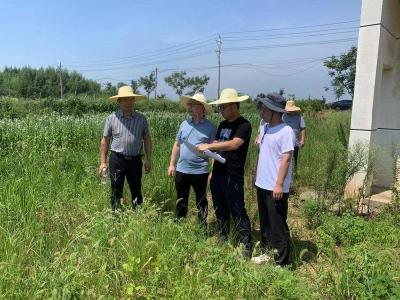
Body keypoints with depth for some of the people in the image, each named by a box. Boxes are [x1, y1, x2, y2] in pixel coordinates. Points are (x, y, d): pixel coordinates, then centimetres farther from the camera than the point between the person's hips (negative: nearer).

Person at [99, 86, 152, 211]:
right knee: (116, 192, 9)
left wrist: (148, 160, 3)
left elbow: (147, 139, 7)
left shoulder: (141, 119, 1)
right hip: (117, 159, -1)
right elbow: (105, 141, 1)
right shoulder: (112, 118, -3)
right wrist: (103, 162, -2)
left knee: (136, 191, 13)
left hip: (135, 160, 1)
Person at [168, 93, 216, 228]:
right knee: (181, 201, 17)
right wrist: (171, 164, 8)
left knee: (201, 202, 12)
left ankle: (203, 227, 27)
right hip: (181, 170, 4)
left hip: (200, 171, -4)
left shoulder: (210, 127, -6)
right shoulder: (184, 124, 5)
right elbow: (177, 145, 11)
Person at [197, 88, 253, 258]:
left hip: (233, 177, -8)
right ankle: (223, 241, 29)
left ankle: (246, 247, 10)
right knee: (220, 210, 16)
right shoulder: (222, 125, 13)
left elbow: (234, 144, -26)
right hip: (217, 174, 8)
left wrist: (208, 146, -24)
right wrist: (212, 172, 8)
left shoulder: (244, 125, -11)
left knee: (237, 212, -1)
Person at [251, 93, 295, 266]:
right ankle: (267, 252, 35)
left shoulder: (286, 131, -16)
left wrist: (279, 184, -21)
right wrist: (256, 176, 18)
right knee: (265, 223, 19)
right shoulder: (264, 128, 9)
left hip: (276, 188, -8)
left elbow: (286, 159, -19)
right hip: (262, 184, 8)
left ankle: (281, 263, 14)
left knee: (278, 226, 1)